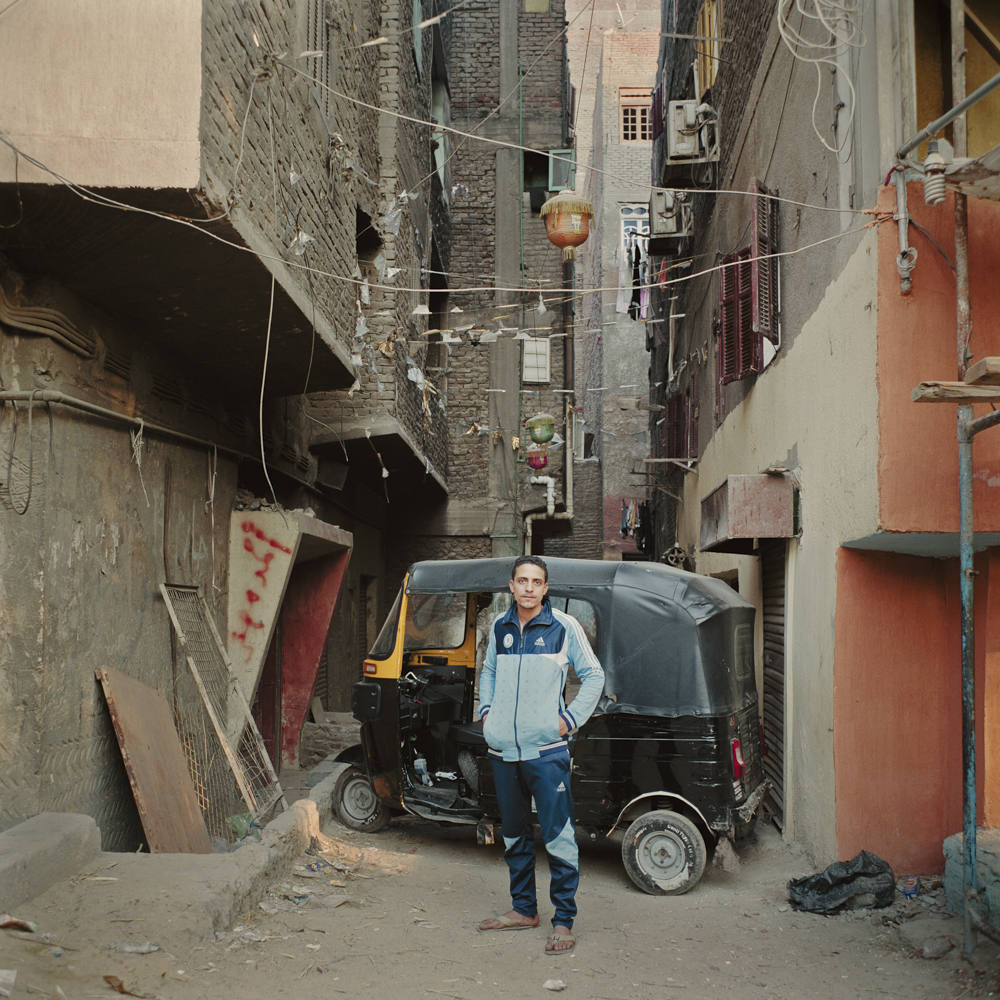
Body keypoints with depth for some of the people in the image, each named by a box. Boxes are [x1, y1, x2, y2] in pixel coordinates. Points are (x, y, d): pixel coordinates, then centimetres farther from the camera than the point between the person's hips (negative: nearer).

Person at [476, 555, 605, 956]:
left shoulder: (564, 627, -4)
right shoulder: (499, 627, 9)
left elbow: (593, 676, 2)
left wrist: (570, 719, -5)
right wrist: (486, 709, 12)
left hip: (546, 750, -5)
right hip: (503, 751, 5)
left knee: (558, 838, -6)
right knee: (513, 835, 15)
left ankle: (563, 921, 2)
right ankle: (523, 909, 28)